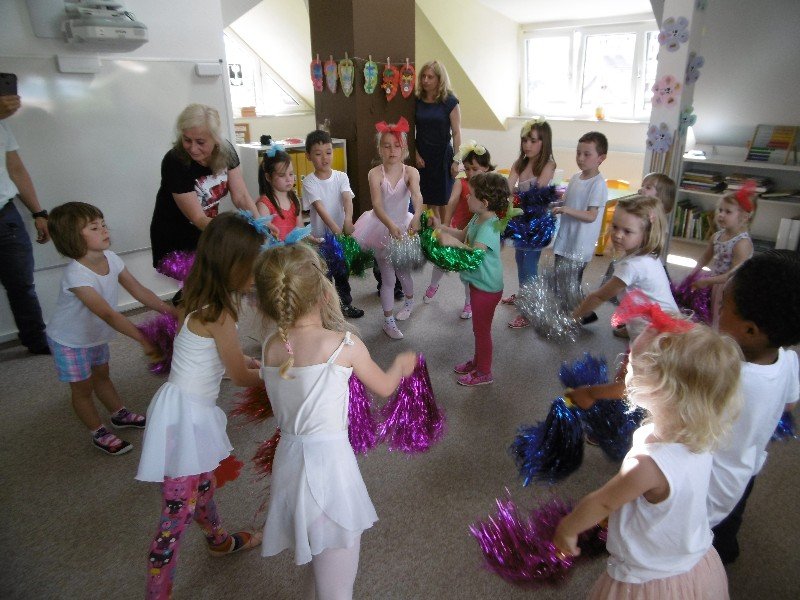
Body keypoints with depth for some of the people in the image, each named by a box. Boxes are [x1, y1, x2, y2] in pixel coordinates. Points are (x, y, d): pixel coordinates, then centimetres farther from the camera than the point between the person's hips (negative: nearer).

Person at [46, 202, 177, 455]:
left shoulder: (111, 259, -16)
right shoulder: (75, 275, -37)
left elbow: (139, 291, -12)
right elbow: (109, 314, -42)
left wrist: (172, 311, -19)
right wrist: (143, 339, -45)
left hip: (95, 334, 6)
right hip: (70, 341, -6)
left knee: (102, 375, 26)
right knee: (83, 388, 13)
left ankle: (120, 414, 45)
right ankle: (99, 434, 29)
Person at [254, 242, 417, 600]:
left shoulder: (271, 347, -3)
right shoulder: (344, 344, -17)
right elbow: (384, 387, 0)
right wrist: (401, 364, 20)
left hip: (289, 462, 6)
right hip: (330, 465, -6)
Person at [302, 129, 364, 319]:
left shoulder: (341, 177, -4)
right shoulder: (309, 182, -11)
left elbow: (347, 199, -19)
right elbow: (319, 207, -23)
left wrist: (348, 220, -39)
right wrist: (335, 228, -37)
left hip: (342, 232, 3)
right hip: (321, 234, -3)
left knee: (342, 270, 18)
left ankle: (345, 303, 35)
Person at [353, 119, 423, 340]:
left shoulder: (410, 172, -13)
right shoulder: (375, 173, -17)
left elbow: (417, 196, -32)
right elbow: (377, 205, -28)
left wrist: (416, 217, -52)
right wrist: (390, 225, -46)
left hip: (404, 226, 2)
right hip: (382, 228, -2)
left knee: (403, 271, 20)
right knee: (388, 277, 4)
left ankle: (409, 301, 52)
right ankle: (388, 321, 21)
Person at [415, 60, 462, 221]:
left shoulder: (449, 101, -5)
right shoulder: (417, 101, 4)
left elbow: (456, 132, -6)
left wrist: (456, 161, -10)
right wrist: (416, 154, -3)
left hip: (442, 156, -3)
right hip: (422, 157, 3)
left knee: (443, 200, 4)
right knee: (428, 198, 7)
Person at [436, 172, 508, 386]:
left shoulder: (488, 226, -29)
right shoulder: (478, 218, 0)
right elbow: (462, 234, 15)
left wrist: (454, 243, -49)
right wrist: (441, 228, 4)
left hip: (487, 288, -9)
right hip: (478, 282, 9)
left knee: (481, 330, 8)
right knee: (479, 327, 25)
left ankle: (484, 373, 26)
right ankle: (477, 361, 44)